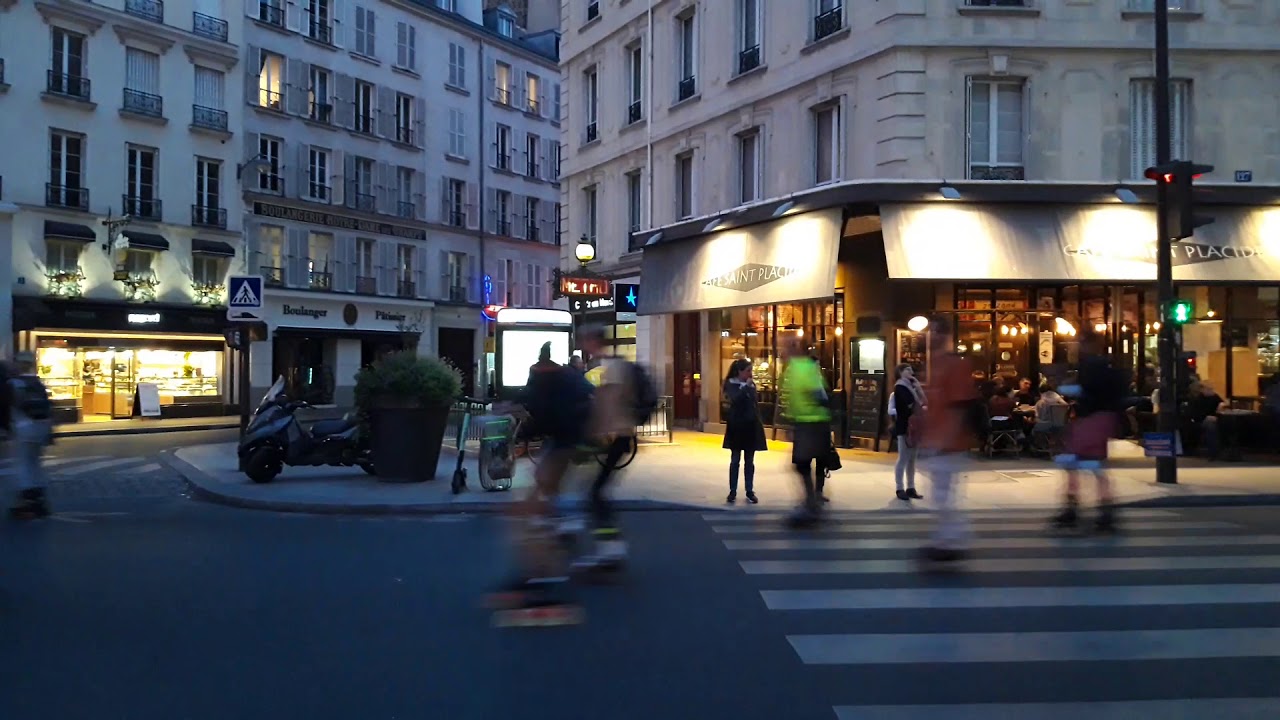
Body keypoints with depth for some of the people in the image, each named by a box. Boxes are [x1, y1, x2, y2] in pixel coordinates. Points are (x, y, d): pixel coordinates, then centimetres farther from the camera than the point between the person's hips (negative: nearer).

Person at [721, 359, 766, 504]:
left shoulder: (751, 384, 9)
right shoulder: (730, 384, -3)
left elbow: (756, 404, 12)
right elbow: (736, 399, -22)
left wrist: (759, 423, 8)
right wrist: (746, 386, -18)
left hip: (751, 426, 4)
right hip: (737, 426, -4)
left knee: (749, 461, 7)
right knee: (735, 460, 1)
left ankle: (750, 492, 12)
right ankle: (732, 492, 6)